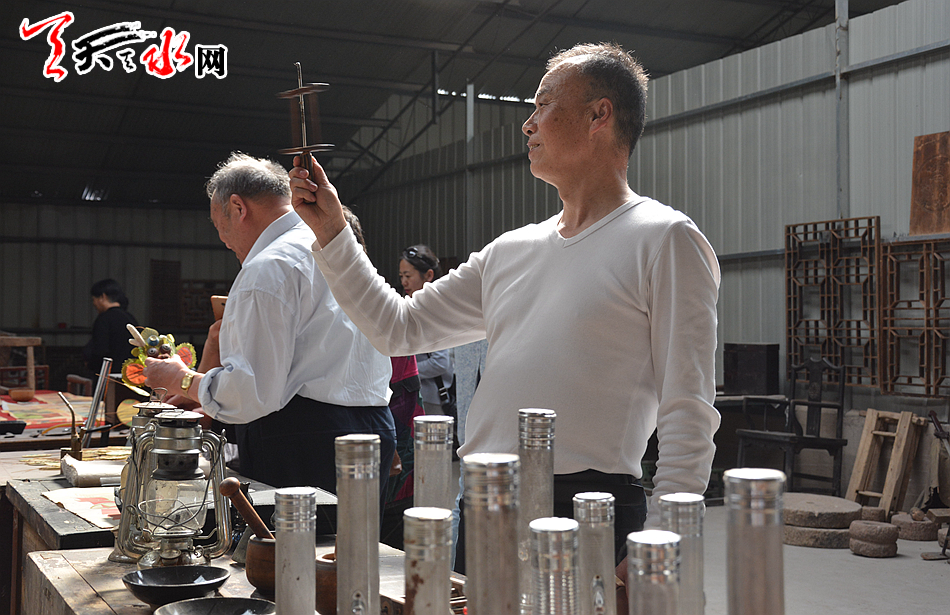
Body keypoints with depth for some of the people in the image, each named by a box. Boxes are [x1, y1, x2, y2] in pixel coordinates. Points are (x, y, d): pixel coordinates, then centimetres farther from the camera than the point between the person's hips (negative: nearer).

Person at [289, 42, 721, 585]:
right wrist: (331, 233, 16)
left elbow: (688, 414, -10)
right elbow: (397, 328, 21)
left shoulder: (665, 239, -4)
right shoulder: (510, 252, 16)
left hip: (589, 511, -6)